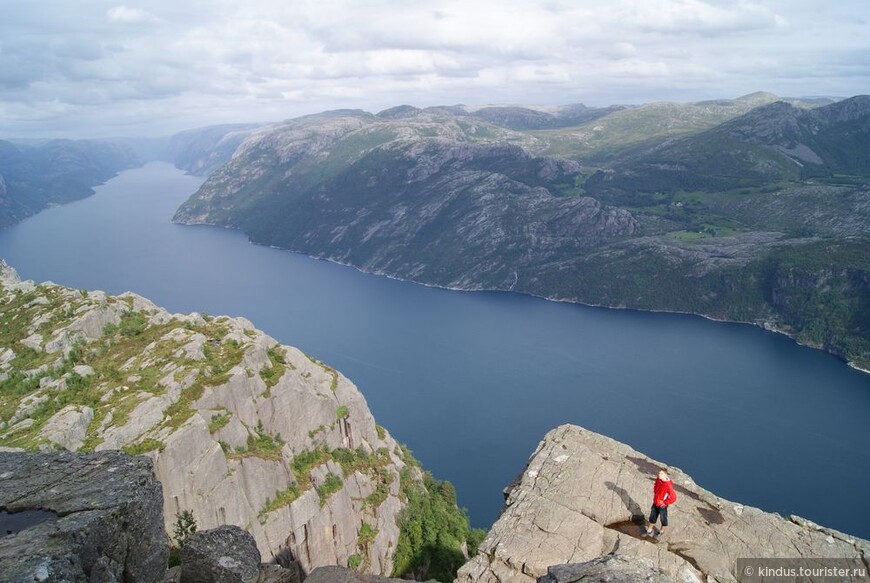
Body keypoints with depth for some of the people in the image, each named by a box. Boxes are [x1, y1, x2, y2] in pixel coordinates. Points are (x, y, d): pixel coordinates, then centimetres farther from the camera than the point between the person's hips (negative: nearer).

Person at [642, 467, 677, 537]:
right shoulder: (658, 479, -10)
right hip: (655, 503, 6)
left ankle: (661, 531, 41)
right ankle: (649, 530, 40)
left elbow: (673, 497, -29)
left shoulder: (668, 485, -31)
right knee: (652, 516, 21)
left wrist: (664, 503, -19)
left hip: (662, 505, -6)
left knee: (663, 518, 18)